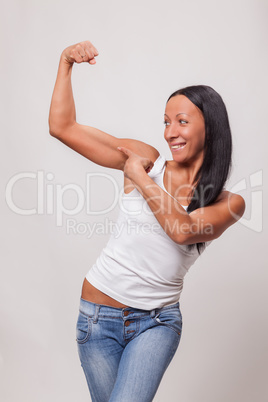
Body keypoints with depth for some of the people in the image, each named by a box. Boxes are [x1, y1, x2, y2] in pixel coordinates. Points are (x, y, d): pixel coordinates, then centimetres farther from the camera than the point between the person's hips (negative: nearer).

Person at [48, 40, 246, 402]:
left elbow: (182, 231, -24)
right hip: (99, 316, 1)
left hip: (158, 322, -1)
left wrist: (139, 177, -15)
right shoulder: (146, 159, -4)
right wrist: (66, 63, -10)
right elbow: (62, 127, -5)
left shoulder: (229, 204, -4)